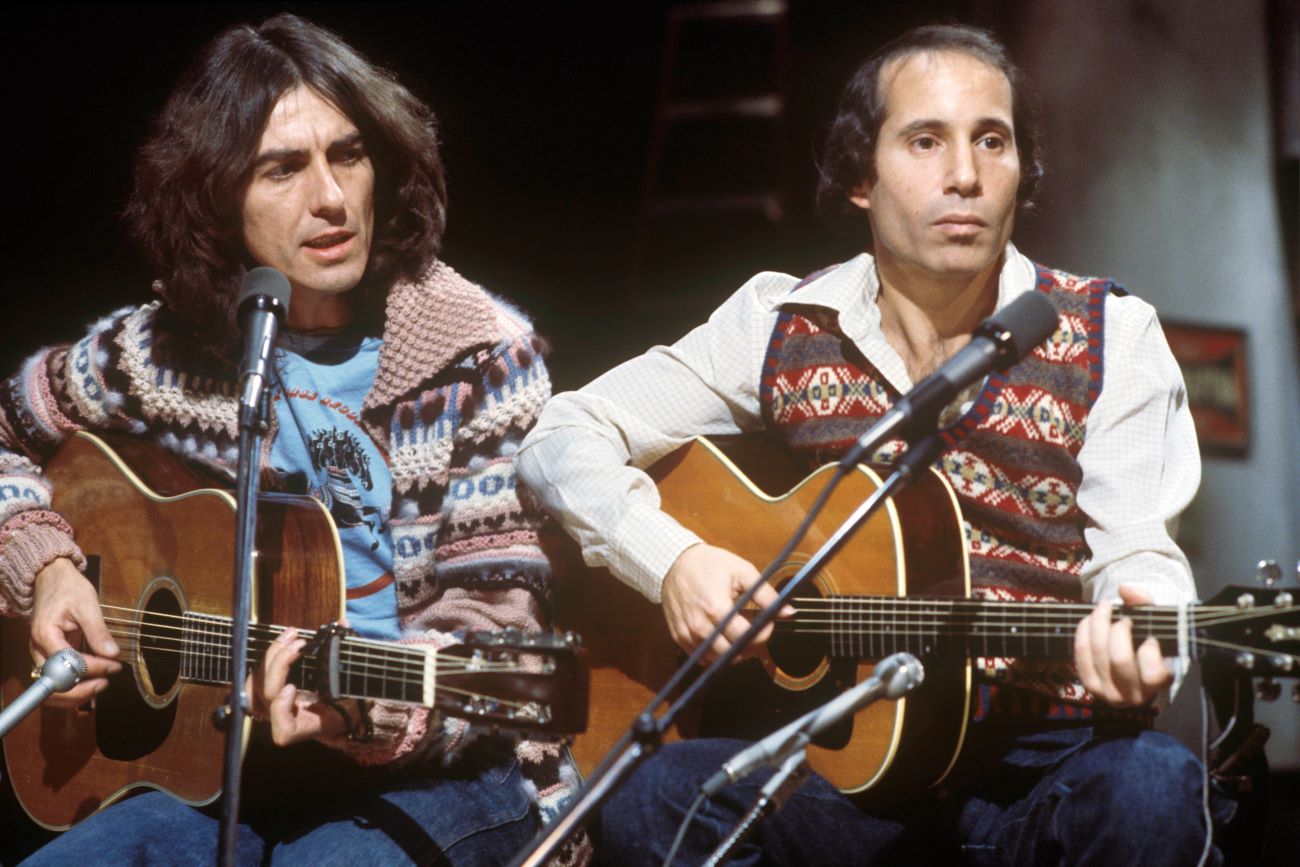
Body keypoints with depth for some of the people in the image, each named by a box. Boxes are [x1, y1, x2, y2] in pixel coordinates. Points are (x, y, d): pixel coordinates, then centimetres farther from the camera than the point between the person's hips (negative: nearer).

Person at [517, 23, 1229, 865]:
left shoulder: (1111, 338, 4)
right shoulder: (782, 327, 7)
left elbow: (1139, 551, -6)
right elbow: (563, 439, 8)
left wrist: (1136, 650, -31)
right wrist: (672, 559, -11)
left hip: (1043, 762, 0)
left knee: (1149, 787, -36)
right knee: (654, 798, -30)